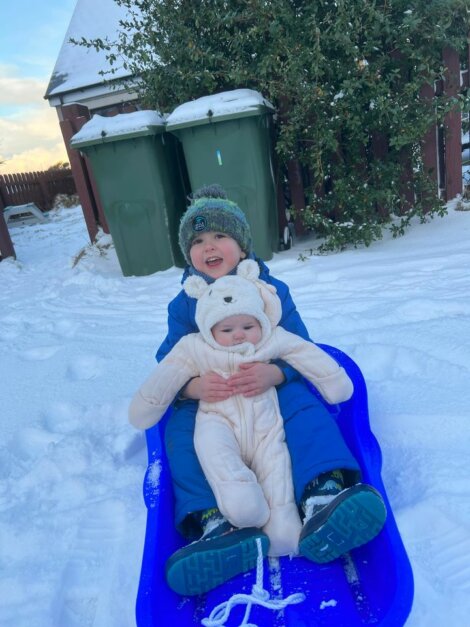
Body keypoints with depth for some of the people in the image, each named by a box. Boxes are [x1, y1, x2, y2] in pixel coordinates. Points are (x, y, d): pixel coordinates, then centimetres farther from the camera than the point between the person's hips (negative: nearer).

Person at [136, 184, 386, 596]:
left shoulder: (272, 289, -1)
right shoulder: (183, 304, 4)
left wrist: (276, 373, -33)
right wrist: (191, 387, -30)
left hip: (274, 390, -1)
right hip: (205, 399, 2)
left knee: (305, 407, -31)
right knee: (180, 428, -26)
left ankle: (324, 498, -45)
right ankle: (214, 522, -40)